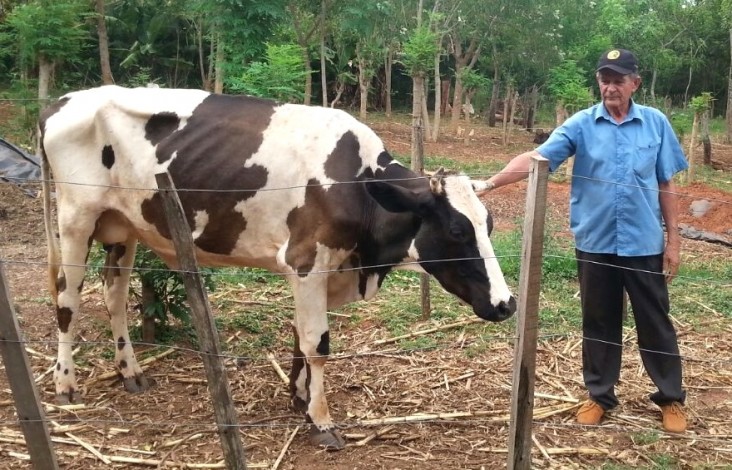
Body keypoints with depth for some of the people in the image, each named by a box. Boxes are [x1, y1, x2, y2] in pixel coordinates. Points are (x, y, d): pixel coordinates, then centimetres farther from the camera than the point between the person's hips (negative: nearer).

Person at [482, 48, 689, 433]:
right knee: (598, 322, 13)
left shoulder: (656, 123, 0)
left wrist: (673, 240, 3)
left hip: (644, 244, 0)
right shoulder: (581, 125, -4)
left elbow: (666, 185, 4)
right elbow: (535, 158, -15)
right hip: (595, 243, 0)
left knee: (655, 322, 11)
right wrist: (490, 183, -29)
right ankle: (599, 395, 28)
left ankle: (671, 398, 27)